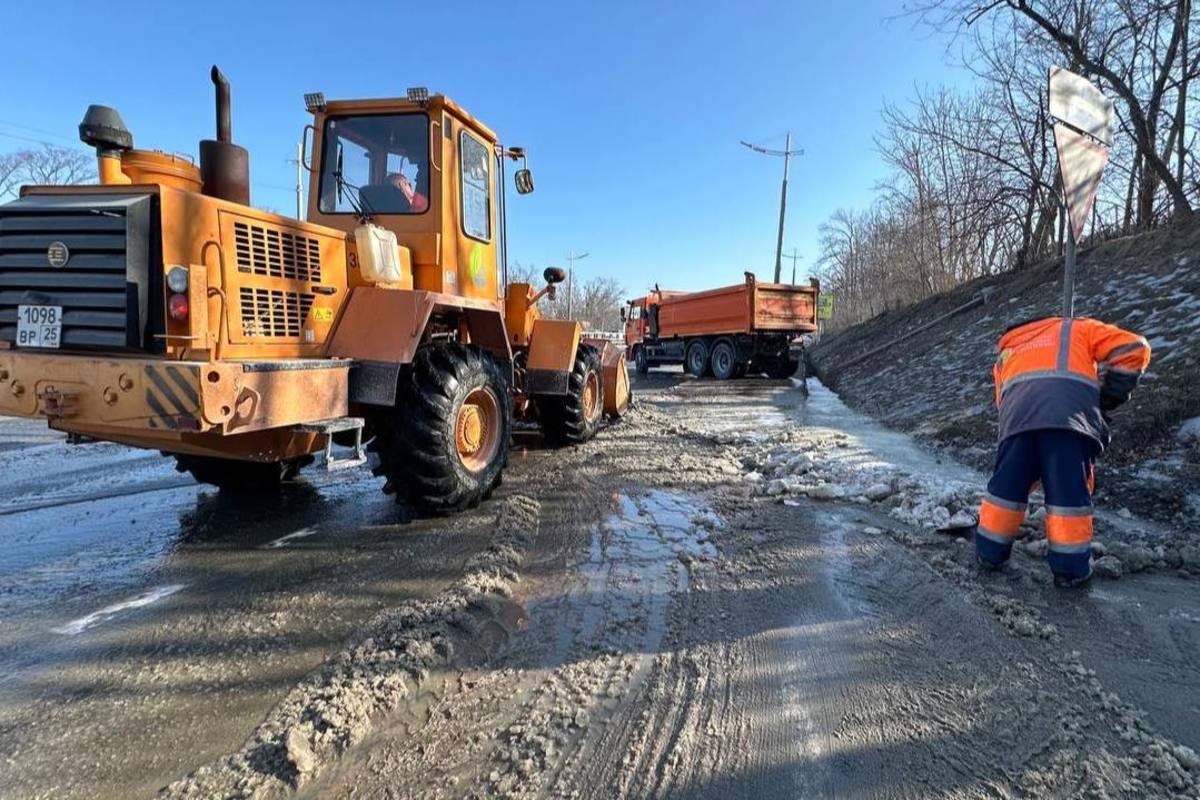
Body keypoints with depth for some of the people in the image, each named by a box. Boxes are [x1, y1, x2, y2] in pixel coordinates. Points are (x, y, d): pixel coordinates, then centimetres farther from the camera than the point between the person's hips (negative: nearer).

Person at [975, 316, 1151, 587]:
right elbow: (1133, 348, 19)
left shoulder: (1006, 354, 40)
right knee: (1069, 491, 3)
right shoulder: (1077, 329, 33)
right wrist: (1108, 397, 21)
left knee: (1006, 487, 9)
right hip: (1071, 413, -2)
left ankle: (990, 552, 18)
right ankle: (1071, 566, 8)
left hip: (1018, 415, 2)